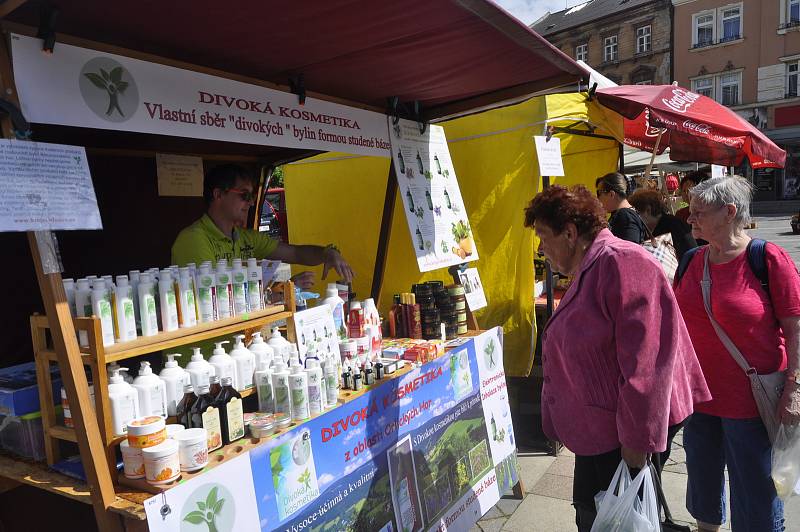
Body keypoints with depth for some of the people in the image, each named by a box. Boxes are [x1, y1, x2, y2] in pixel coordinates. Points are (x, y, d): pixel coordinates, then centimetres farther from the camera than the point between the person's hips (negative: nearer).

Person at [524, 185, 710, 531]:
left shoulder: (620, 262, -21)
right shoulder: (586, 272, 12)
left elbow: (643, 361, -26)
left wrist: (637, 439, -22)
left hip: (626, 432, -9)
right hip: (598, 428, 10)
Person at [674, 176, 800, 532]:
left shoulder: (769, 259, -13)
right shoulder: (692, 261, 2)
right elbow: (676, 319, 12)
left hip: (751, 401, -5)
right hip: (699, 395, 5)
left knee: (755, 491, 10)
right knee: (702, 476, 22)